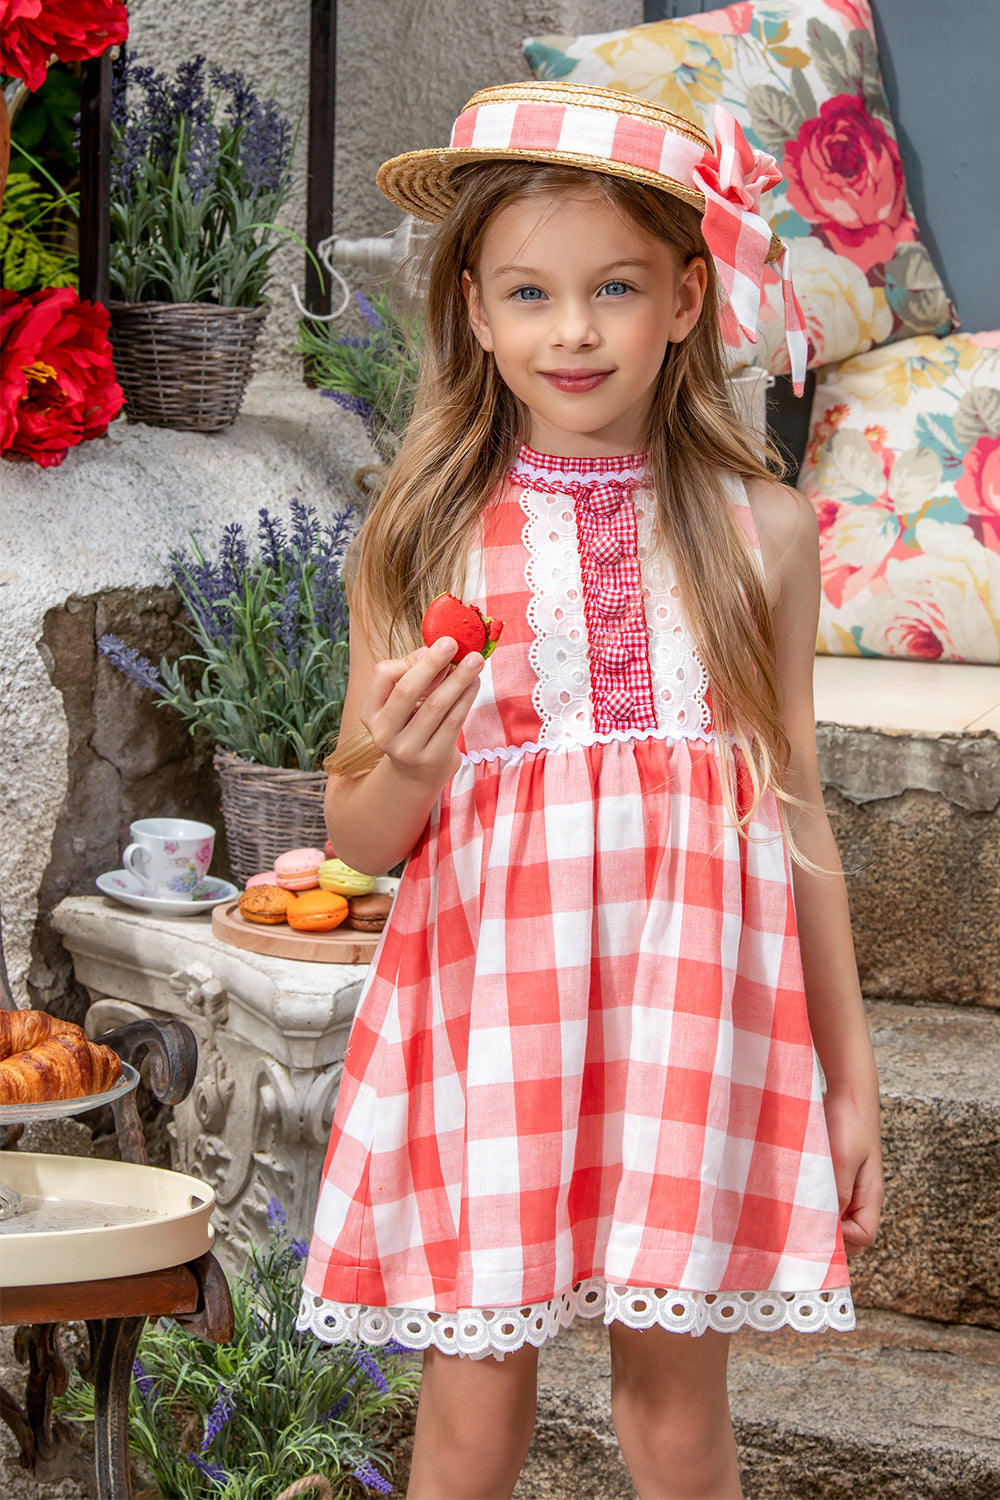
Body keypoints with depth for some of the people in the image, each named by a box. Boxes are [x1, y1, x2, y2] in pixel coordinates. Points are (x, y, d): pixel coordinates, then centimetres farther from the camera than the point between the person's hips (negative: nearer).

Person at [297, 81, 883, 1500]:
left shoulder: (758, 528, 4)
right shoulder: (425, 538, 2)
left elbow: (799, 807, 10)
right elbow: (360, 835, 6)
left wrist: (850, 1069, 11)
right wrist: (409, 766, -17)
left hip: (692, 996, 0)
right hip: (488, 997, 0)